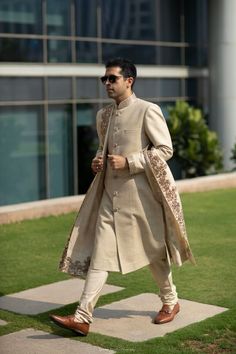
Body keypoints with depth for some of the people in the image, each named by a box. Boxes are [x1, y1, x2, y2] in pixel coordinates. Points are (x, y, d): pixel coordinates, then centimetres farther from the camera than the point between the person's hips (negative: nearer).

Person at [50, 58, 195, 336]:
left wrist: (128, 162, -19)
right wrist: (98, 160, 3)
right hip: (110, 194, 5)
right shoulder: (104, 115, 11)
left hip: (140, 194, -5)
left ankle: (170, 302, 34)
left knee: (154, 252, 11)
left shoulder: (147, 111, -10)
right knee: (99, 253, -2)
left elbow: (165, 149, -11)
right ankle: (82, 318, -3)